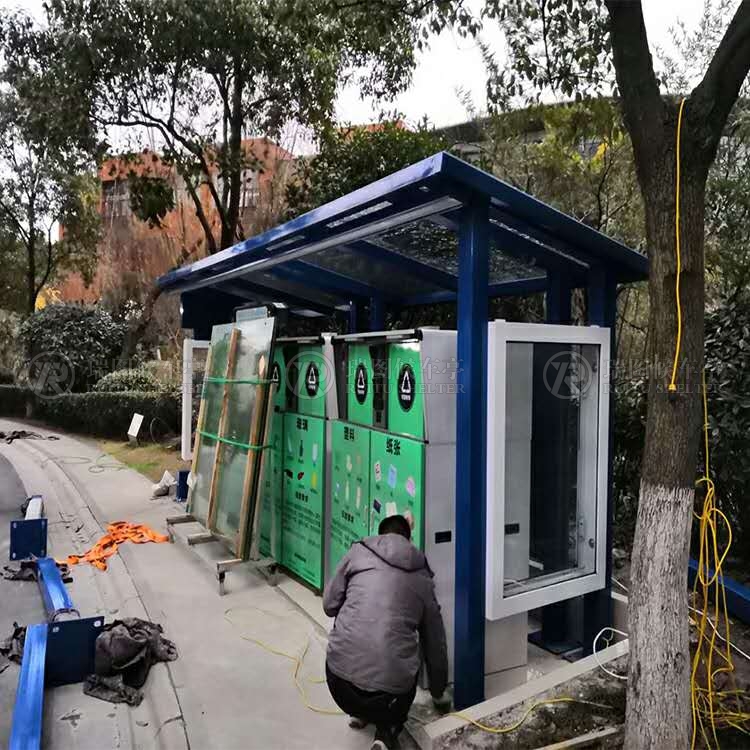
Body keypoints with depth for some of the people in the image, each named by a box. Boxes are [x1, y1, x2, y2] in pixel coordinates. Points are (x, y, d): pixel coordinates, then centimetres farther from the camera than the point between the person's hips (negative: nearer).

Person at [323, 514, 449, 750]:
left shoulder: (358, 552, 9)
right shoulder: (422, 578, 14)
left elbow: (330, 606, 14)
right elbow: (435, 643, 23)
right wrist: (439, 694, 39)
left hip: (340, 679, 1)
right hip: (390, 686, 0)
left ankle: (360, 713, 35)